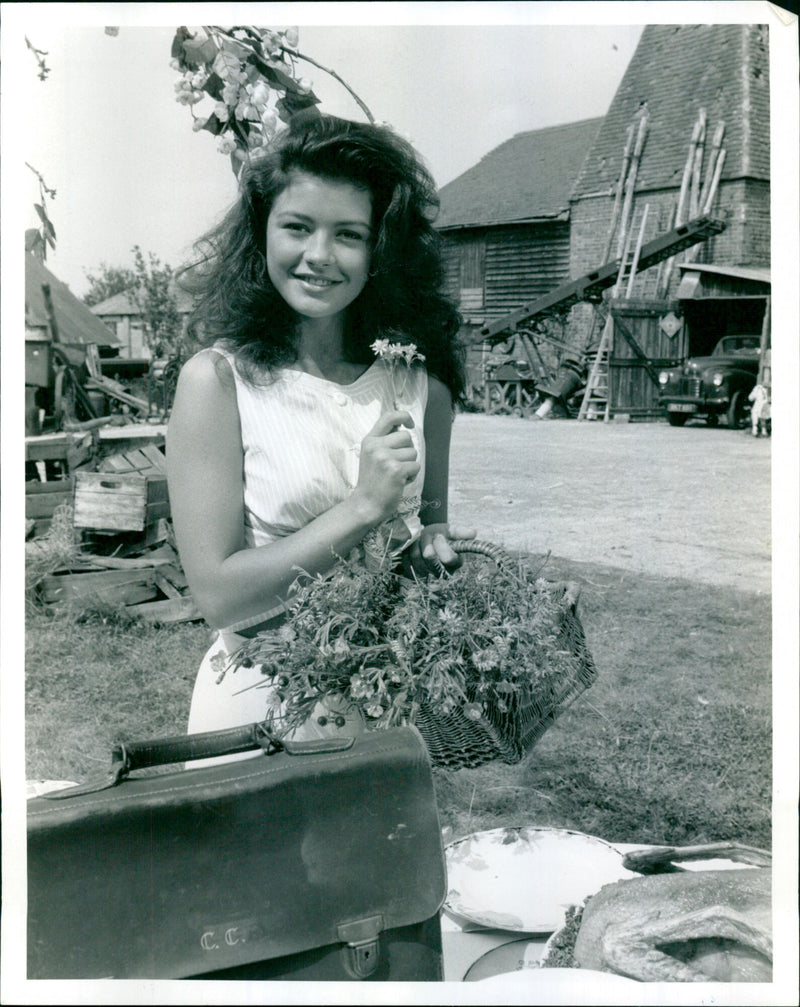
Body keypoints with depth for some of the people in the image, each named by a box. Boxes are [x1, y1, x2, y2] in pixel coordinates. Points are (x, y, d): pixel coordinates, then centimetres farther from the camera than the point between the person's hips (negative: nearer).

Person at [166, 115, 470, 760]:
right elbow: (219, 597, -17)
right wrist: (362, 508, -23)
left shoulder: (420, 380, -3)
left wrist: (435, 547, -12)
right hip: (261, 705, -3)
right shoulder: (216, 380, -13)